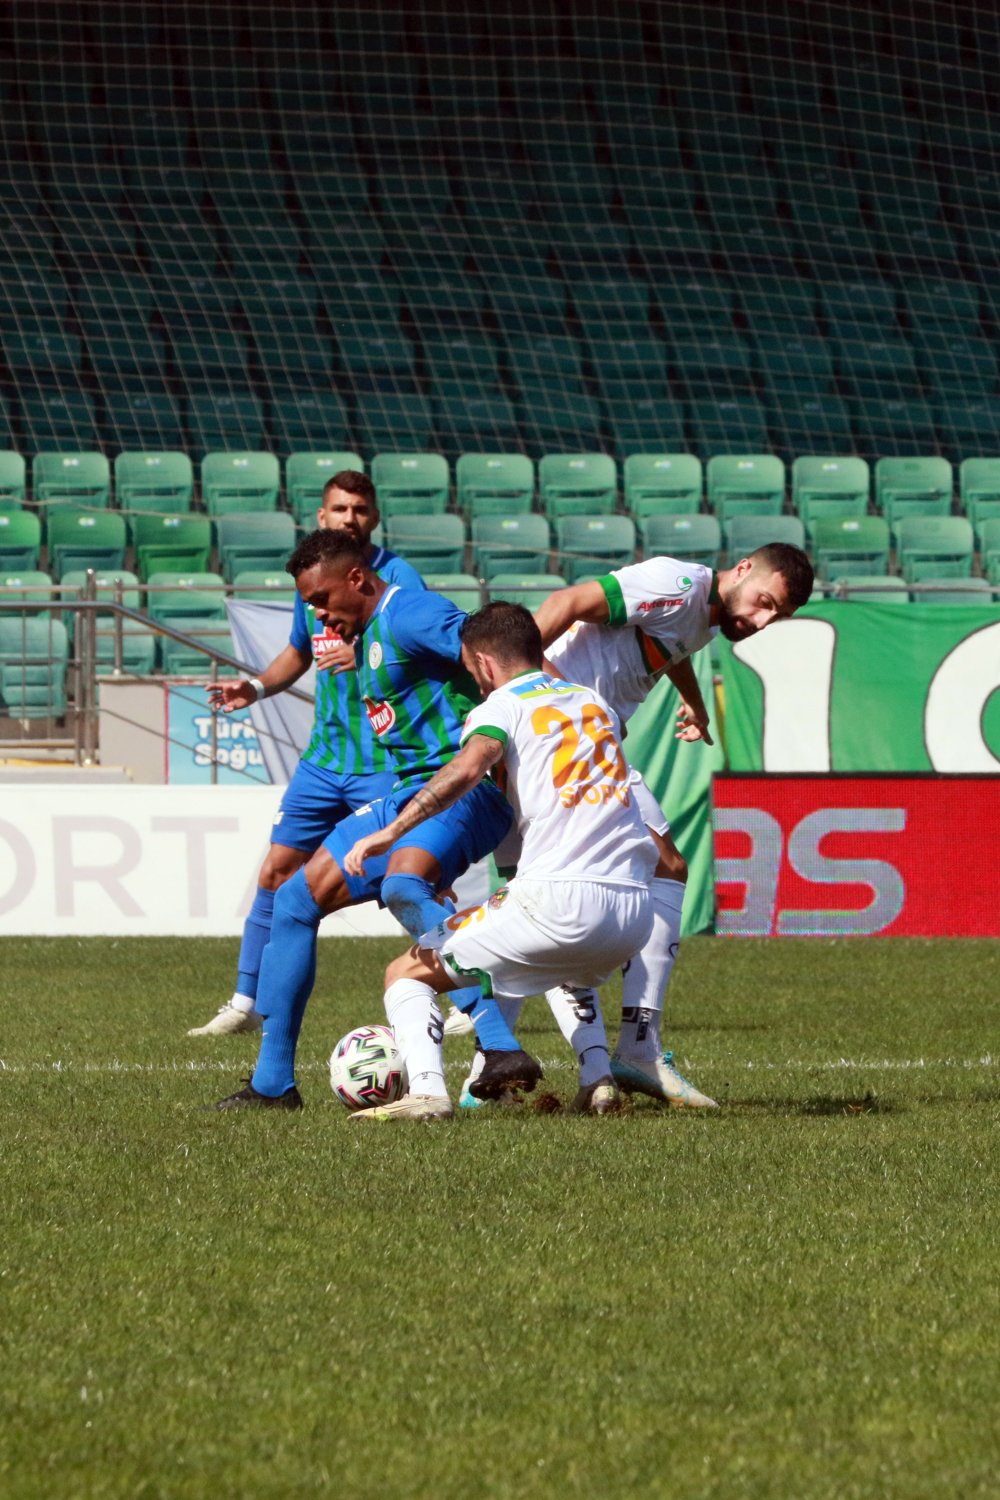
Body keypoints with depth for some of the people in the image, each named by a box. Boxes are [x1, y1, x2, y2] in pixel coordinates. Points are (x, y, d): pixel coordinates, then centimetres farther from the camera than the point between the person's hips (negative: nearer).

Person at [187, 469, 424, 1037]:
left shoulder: (398, 577, -11)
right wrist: (256, 687, 9)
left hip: (384, 762, -6)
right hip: (324, 757, 6)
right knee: (276, 872, 5)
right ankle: (246, 1004, 13)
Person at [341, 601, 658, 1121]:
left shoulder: (504, 705, 3)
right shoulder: (594, 702, 23)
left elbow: (467, 768, -19)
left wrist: (391, 831, -21)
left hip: (561, 902, -7)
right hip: (637, 910, 7)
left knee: (407, 974, 5)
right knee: (574, 972, 42)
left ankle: (426, 1091, -17)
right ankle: (599, 1081, 21)